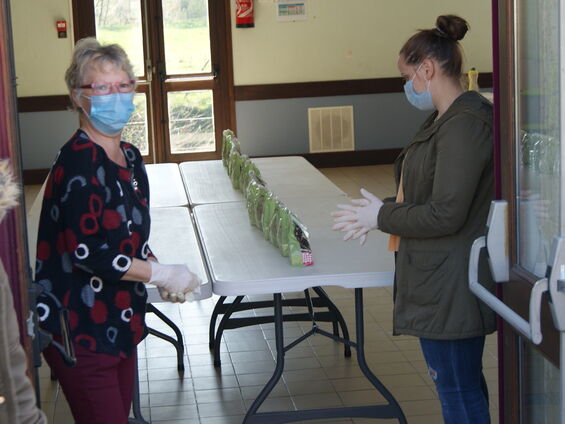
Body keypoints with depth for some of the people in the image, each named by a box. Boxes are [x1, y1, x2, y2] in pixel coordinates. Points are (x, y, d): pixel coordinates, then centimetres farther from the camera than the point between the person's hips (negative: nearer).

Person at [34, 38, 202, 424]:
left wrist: (159, 271, -2)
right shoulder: (79, 163, -19)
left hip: (120, 320, 9)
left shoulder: (130, 157, 8)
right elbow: (86, 251, -25)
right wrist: (163, 274, -17)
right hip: (80, 329, -9)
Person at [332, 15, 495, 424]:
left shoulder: (465, 124, -21)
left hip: (452, 285, -10)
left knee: (458, 387, 0)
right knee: (460, 379, 20)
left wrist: (381, 216, -12)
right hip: (438, 279, 10)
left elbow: (446, 215, -24)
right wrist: (384, 210, 8)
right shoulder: (444, 119, 12)